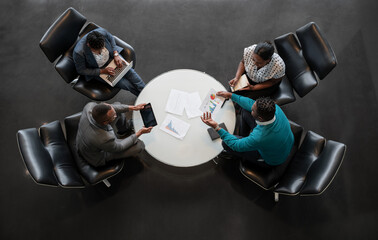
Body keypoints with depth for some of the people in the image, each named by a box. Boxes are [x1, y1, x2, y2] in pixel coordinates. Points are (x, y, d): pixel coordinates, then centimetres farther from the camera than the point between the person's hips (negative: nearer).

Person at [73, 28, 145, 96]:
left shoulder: (102, 32, -29)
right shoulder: (79, 52, -36)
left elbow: (111, 38, -4)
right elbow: (81, 71, -20)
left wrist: (116, 55, -16)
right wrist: (103, 71, -26)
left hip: (111, 57, 3)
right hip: (98, 70, -3)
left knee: (129, 71, -13)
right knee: (124, 84, -13)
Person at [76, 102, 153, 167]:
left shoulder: (90, 106, -32)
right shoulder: (106, 139, -46)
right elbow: (118, 147, -21)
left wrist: (132, 107, -9)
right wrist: (139, 133, -17)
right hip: (97, 159, -6)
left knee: (117, 104, 5)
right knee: (139, 145, -9)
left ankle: (123, 129, 37)